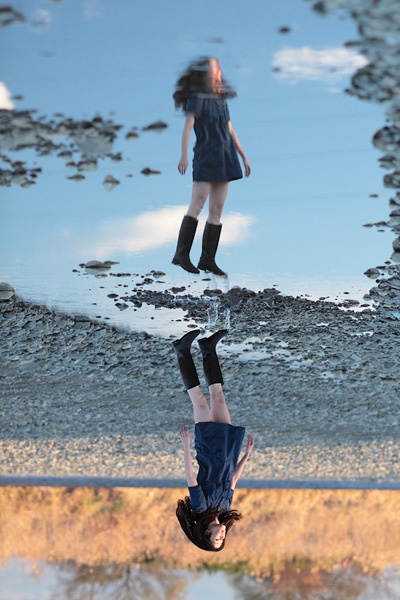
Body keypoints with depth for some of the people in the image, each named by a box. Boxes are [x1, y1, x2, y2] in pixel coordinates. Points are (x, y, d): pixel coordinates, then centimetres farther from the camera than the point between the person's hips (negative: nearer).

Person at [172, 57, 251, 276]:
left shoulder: (221, 101, 16)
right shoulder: (196, 99, -5)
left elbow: (230, 131, 20)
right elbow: (187, 127, -16)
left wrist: (243, 157, 17)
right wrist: (184, 155, -28)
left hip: (224, 159, 7)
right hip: (205, 157, -7)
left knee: (217, 210, 3)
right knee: (197, 206, -12)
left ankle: (208, 259, 5)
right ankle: (182, 254, -9)